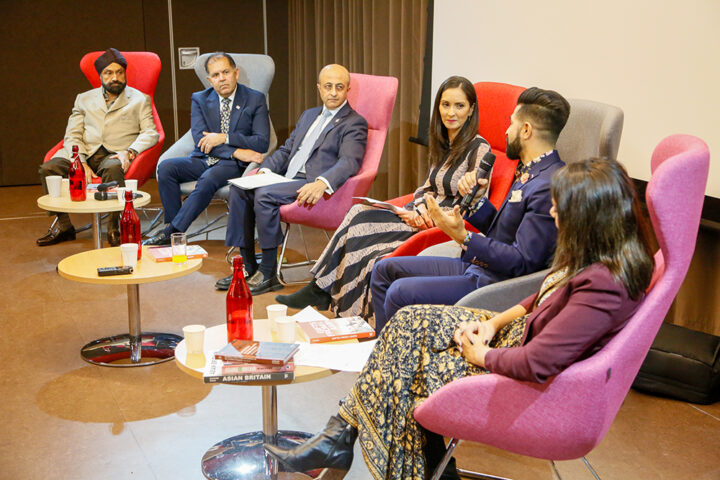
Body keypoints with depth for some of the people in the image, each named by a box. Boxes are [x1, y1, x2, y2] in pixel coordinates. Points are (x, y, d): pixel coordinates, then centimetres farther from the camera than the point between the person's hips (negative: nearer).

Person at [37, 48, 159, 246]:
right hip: (85, 154, 3)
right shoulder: (84, 99, 20)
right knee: (48, 168, -23)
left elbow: (150, 133, 2)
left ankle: (114, 226, -26)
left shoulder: (139, 99, 14)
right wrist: (80, 163, -10)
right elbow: (72, 135, 10)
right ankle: (63, 225, -8)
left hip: (115, 155, -3)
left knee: (113, 169, -39)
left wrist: (130, 151, -18)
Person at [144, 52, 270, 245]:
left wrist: (224, 138, -16)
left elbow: (262, 142, -6)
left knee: (208, 179, -34)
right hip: (203, 159, 4)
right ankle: (173, 226, -18)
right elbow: (200, 140, -5)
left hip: (232, 164, -4)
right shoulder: (200, 99, 8)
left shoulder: (255, 100, 2)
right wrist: (236, 152, -18)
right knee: (165, 167, -22)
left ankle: (170, 233, -30)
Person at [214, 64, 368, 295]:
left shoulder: (355, 123, -1)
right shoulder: (308, 115, 25)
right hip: (288, 179, 8)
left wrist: (321, 184, -36)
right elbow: (286, 149, 24)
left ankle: (269, 272, -20)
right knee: (239, 189, -11)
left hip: (313, 185, -8)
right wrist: (265, 169, 3)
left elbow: (349, 162, -17)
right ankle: (247, 266, -7)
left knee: (265, 195, -29)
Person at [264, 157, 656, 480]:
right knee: (411, 323, 2)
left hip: (531, 390, -10)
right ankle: (341, 435, 7)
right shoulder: (603, 256, -2)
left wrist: (482, 354, -15)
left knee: (403, 378, -5)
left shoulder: (603, 285, -32)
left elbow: (538, 363, -33)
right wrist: (493, 322, 0)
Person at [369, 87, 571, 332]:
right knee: (385, 270, 11)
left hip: (495, 284, -11)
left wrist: (463, 237, -27)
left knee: (401, 292, -23)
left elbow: (523, 262, -24)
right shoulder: (531, 173, 12)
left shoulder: (549, 186, -21)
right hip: (477, 265, 11)